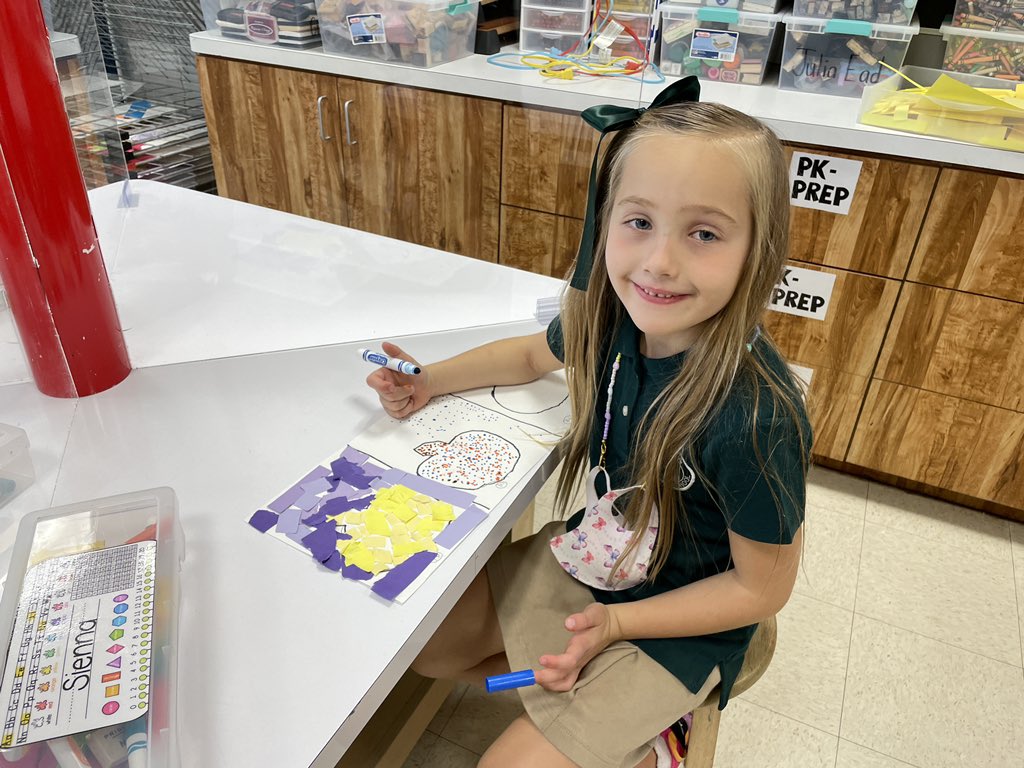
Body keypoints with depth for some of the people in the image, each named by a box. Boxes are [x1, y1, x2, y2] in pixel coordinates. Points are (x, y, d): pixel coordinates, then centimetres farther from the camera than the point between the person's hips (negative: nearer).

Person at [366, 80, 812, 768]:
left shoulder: (756, 419, -34)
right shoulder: (608, 318, -17)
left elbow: (762, 587, -18)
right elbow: (534, 354, 8)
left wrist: (615, 622, -23)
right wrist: (431, 382, -5)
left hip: (680, 621, -5)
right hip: (595, 555, 6)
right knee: (421, 644, 14)